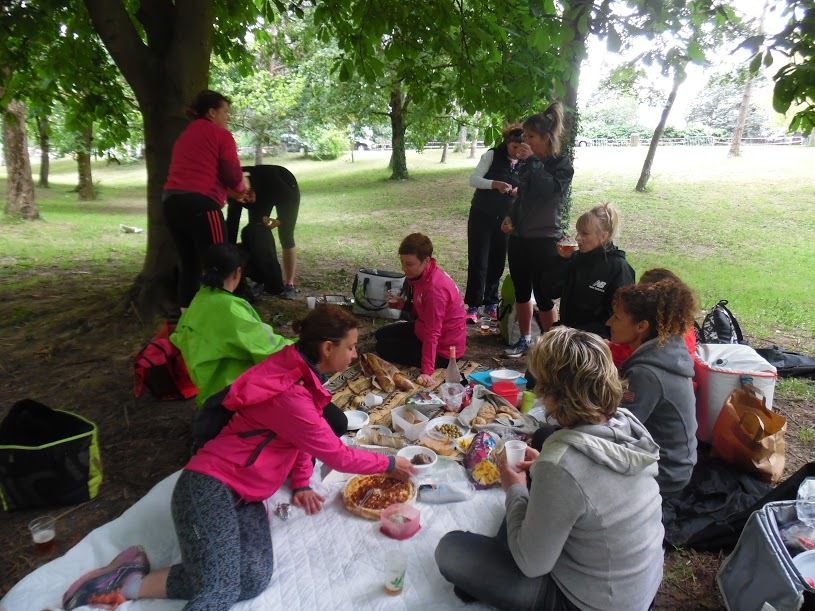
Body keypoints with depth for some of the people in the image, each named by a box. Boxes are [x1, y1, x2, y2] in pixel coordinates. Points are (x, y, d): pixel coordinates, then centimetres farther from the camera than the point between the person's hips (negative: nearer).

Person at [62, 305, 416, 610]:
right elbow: (336, 455, -15)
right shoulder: (290, 395, -23)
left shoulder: (302, 372, 7)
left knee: (253, 579, -15)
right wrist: (390, 464, -1)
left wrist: (301, 484, 9)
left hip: (243, 495, 9)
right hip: (209, 486, -9)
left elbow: (304, 437, 19)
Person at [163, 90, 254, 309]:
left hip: (172, 202, 8)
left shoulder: (184, 135, 25)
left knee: (188, 263, 15)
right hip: (199, 204, -8)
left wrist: (232, 193, 26)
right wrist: (241, 190, 16)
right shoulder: (220, 134, 1)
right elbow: (232, 174, -5)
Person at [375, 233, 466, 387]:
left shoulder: (434, 289, -32)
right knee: (381, 335, 17)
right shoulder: (424, 274, -4)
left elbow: (432, 333, -32)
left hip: (442, 350, -10)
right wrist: (404, 305, -6)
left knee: (383, 348, -4)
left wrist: (426, 372, -32)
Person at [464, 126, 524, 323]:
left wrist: (520, 192, -16)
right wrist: (494, 184, -32)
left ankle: (491, 303, 20)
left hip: (505, 219, 3)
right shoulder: (492, 155, -7)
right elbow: (473, 179, -15)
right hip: (481, 216, -3)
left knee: (497, 262, 7)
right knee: (478, 262, -4)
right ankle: (473, 306, 2)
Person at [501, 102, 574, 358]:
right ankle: (524, 339, 28)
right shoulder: (527, 164, 10)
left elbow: (552, 189, -25)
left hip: (544, 240, -6)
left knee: (543, 297, -1)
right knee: (521, 292, 13)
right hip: (519, 238, 6)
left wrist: (533, 161, -20)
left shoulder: (561, 164, -5)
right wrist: (510, 217, 4)